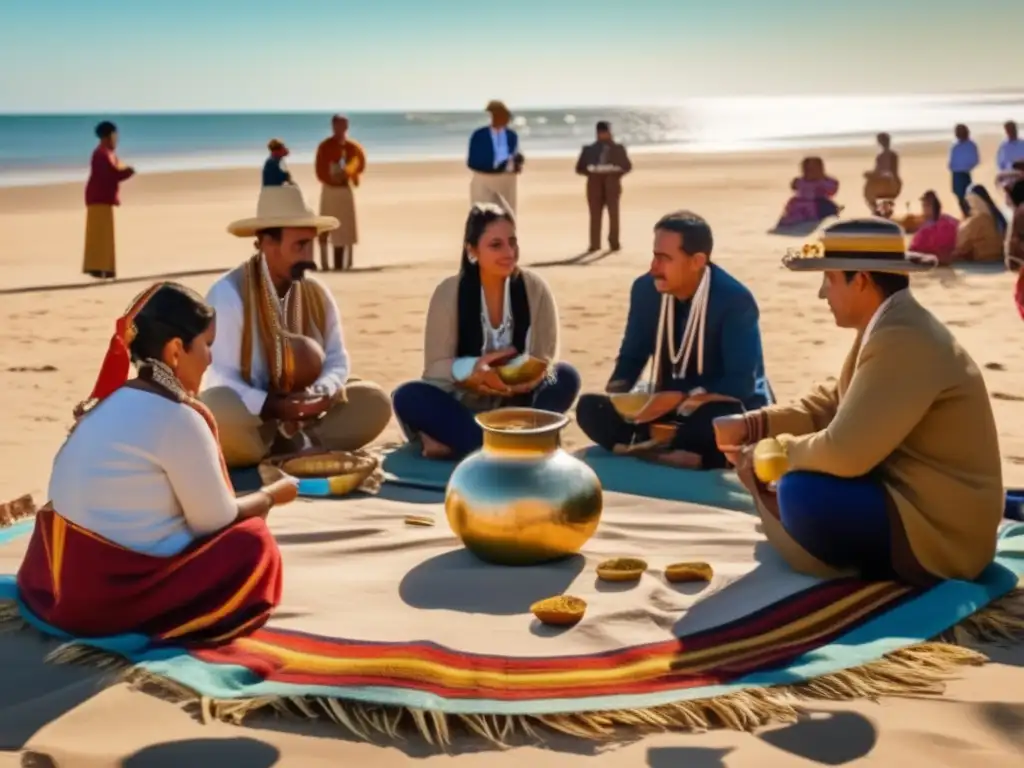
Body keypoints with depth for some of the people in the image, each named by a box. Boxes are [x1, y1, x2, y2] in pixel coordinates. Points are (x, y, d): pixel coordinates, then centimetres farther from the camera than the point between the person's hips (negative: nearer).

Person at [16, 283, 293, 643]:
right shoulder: (178, 417, -15)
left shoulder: (111, 401, 10)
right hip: (109, 594, -9)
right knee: (253, 543, 1)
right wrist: (271, 496, 12)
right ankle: (161, 625, -1)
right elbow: (214, 522, -5)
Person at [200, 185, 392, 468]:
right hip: (249, 417, -5)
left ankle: (290, 446, -21)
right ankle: (291, 449, -15)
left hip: (301, 418, 6)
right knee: (217, 410, -39)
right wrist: (271, 406, -31)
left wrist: (323, 393, -20)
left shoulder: (317, 292, 3)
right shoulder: (228, 294, -15)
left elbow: (337, 359, 3)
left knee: (375, 401, -12)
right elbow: (220, 379, -19)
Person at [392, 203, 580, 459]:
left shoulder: (534, 288, -9)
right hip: (463, 404, -1)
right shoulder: (449, 292, -12)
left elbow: (547, 360, -9)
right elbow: (435, 366, -12)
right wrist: (472, 369, -33)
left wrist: (531, 377, -33)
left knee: (566, 378, -25)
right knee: (408, 397, -28)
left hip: (517, 404, 1)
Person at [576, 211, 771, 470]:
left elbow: (740, 384, -22)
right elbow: (632, 356, 6)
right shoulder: (646, 289, -6)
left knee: (719, 418, -42)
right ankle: (687, 454, -30)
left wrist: (680, 398, -32)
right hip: (667, 406, 5)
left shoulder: (735, 300, -20)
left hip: (724, 410, -5)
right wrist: (615, 393, -15)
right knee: (590, 407, -19)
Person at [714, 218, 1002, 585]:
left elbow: (845, 451, -29)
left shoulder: (903, 341, -26)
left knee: (801, 491, -27)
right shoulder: (890, 325, 6)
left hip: (938, 531, -10)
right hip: (908, 493, 10)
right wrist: (752, 424, 4)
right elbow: (833, 400, 15)